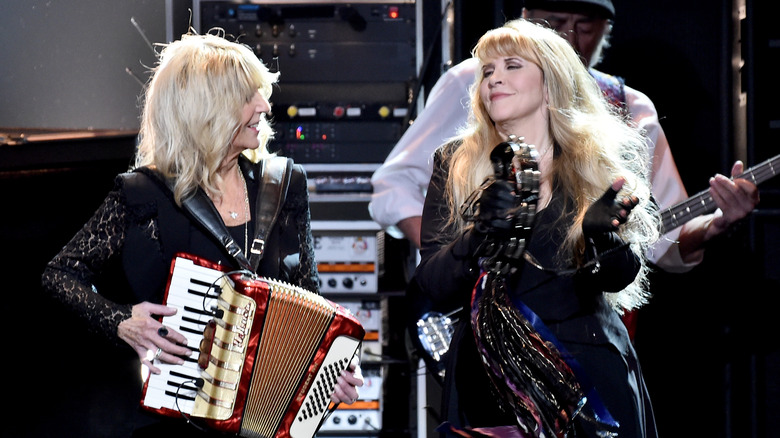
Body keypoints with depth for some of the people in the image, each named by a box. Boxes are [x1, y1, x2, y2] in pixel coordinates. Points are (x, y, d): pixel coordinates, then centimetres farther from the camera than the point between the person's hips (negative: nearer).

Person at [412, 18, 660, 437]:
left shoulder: (603, 162, 1)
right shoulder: (456, 163, 2)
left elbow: (618, 277, -9)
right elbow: (431, 284, -6)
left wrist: (600, 234, -30)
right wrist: (478, 235, -24)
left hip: (589, 376, 0)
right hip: (488, 380, 0)